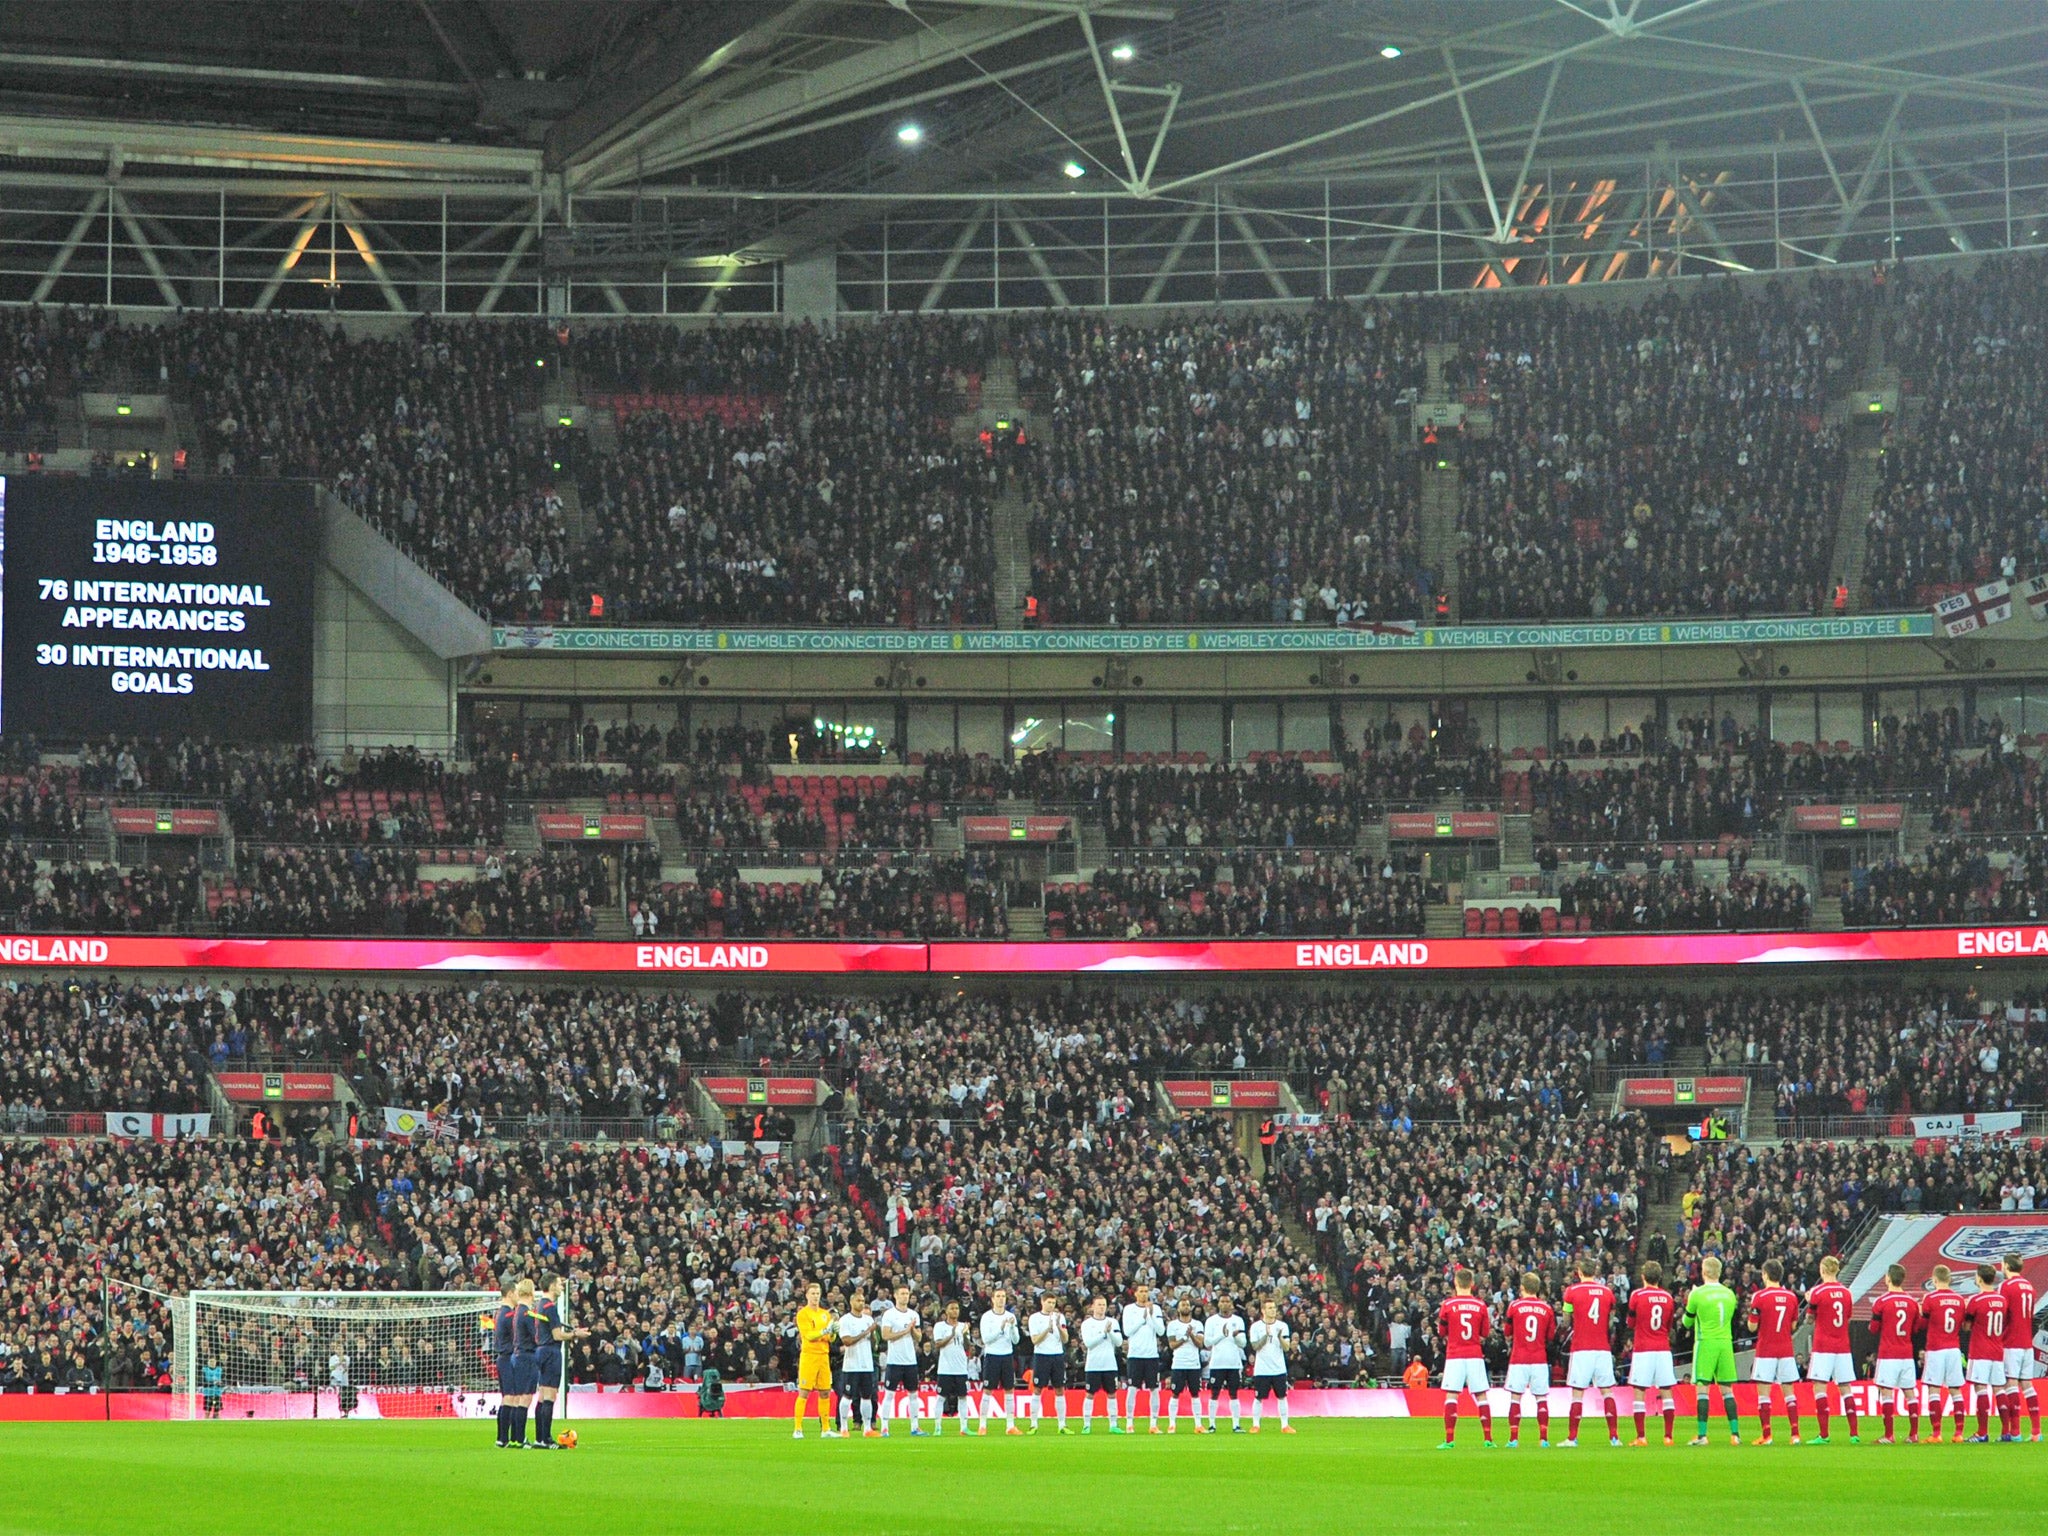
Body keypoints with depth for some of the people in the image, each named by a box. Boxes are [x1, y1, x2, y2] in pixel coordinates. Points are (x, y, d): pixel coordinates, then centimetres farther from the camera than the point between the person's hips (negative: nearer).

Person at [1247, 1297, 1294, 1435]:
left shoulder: (1282, 1326, 4)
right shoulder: (1256, 1326, -1)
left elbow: (1287, 1348, -1)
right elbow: (1255, 1347, -8)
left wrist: (1280, 1337, -19)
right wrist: (1266, 1335, -21)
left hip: (1279, 1369, 2)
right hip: (1261, 1370, -2)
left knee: (1282, 1397, 2)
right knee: (1258, 1397, 0)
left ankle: (1285, 1425, 7)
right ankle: (1255, 1425, 8)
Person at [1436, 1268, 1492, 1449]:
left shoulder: (1448, 1305, -4)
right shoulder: (1480, 1305, 1)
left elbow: (1441, 1332, 5)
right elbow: (1485, 1333, 8)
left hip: (1454, 1356, -2)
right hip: (1475, 1355, 2)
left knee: (1451, 1395, -1)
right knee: (1481, 1395, 7)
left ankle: (1449, 1440, -7)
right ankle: (1488, 1438, 4)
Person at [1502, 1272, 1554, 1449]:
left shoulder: (1514, 1305, -1)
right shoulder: (1546, 1308, 3)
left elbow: (1508, 1334, 9)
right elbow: (1551, 1336, 12)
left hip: (1518, 1359, -1)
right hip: (1540, 1359, 1)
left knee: (1515, 1397, 2)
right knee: (1542, 1398, 6)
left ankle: (1513, 1439, -3)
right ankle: (1544, 1439, -1)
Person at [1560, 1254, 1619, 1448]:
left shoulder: (1572, 1291, -2)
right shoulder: (1607, 1291, 6)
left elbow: (1566, 1319, 7)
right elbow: (1610, 1322, 12)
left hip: (1581, 1349, -2)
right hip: (1603, 1348, 3)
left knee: (1577, 1393, 0)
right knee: (1607, 1392, 6)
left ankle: (1572, 1438, -1)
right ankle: (1614, 1436, 2)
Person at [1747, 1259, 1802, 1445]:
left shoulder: (1759, 1296, -9)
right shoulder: (1791, 1296, 4)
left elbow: (1752, 1326, -7)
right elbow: (1793, 1325, 11)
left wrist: (1751, 1311, 11)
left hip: (1765, 1350, -4)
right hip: (1786, 1351, 4)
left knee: (1763, 1393, 0)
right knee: (1789, 1392, 8)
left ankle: (1766, 1435, -5)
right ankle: (1795, 1433, 3)